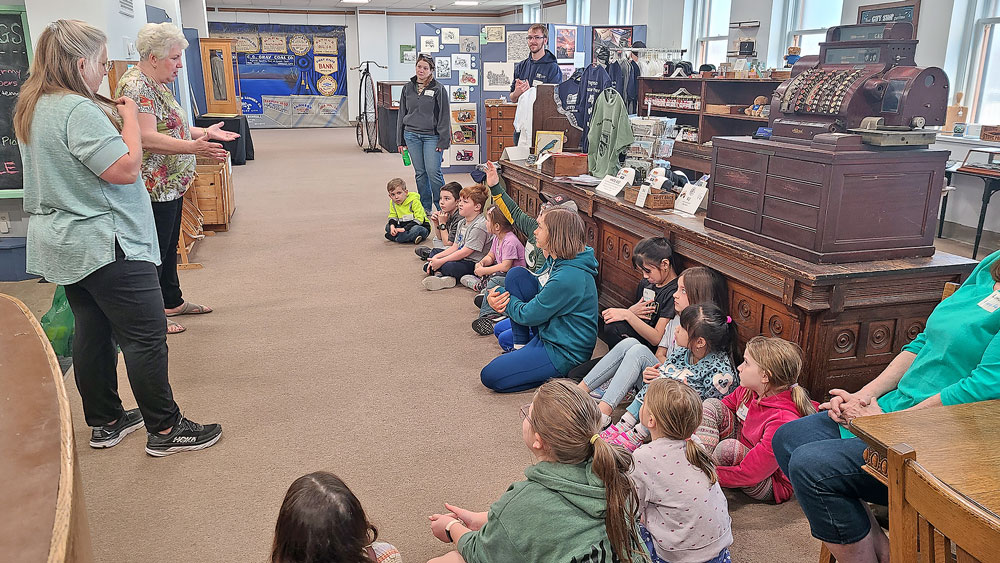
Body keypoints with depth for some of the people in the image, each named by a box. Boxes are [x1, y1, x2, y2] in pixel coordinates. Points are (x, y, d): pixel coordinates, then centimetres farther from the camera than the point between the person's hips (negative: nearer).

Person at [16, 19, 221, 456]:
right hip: (103, 244, -10)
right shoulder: (77, 110, -21)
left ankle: (105, 422, 28)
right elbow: (126, 168, -24)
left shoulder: (32, 108, 12)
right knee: (146, 335, -2)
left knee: (93, 331, 17)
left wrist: (112, 116, 12)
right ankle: (165, 429, 6)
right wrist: (129, 117, -11)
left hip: (64, 245, 10)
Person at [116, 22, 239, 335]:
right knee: (154, 251, -1)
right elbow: (146, 137, -29)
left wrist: (205, 132, 17)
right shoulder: (136, 86, -18)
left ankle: (172, 301, 34)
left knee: (169, 247, 20)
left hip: (170, 185, 11)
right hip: (154, 188, -10)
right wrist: (193, 147, -39)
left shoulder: (156, 85, 14)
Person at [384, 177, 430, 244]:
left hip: (421, 226, -7)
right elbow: (393, 216, 4)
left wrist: (404, 229, -32)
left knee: (416, 229, -39)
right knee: (388, 226, -12)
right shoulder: (392, 203, -1)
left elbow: (419, 219, -25)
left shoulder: (414, 201, -20)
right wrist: (392, 226, -21)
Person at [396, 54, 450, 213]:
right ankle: (425, 207, 17)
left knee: (433, 172, -9)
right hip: (412, 135, 4)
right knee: (420, 173, 8)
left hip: (432, 136, -4)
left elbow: (444, 116, -4)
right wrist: (401, 140, 11)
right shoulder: (407, 88, 10)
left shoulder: (439, 89, -3)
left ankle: (442, 207, 6)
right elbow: (402, 114, 14)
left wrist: (443, 141, -10)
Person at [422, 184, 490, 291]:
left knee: (448, 267, -35)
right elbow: (455, 247, 14)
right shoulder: (461, 223, 14)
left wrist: (440, 261, -19)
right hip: (460, 257, 11)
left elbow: (465, 252, -21)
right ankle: (439, 275, -16)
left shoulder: (479, 226, -18)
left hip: (473, 263, -11)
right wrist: (436, 258, 0)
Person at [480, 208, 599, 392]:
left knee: (490, 376, -10)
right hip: (552, 334, 10)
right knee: (516, 274, 1)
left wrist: (505, 299, 1)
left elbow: (529, 315, -19)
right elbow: (544, 296, 13)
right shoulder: (560, 262, 1)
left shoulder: (567, 278, -29)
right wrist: (503, 295, -5)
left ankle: (557, 376, -1)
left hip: (564, 354, -10)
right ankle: (521, 349, 9)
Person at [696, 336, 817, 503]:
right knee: (711, 404, -10)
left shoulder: (783, 420, -33)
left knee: (728, 447, -37)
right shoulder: (747, 390, -10)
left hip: (771, 485, -8)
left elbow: (748, 475, -32)